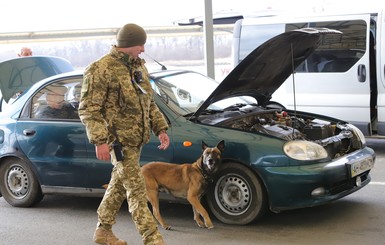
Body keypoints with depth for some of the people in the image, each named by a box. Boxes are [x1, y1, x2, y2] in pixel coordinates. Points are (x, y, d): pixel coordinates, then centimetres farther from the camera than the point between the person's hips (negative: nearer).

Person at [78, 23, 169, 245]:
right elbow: (88, 110, -15)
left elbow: (149, 103, 22)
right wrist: (100, 141, -23)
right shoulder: (101, 70, -13)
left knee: (119, 185, 17)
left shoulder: (138, 66, 13)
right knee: (136, 189, -9)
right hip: (119, 141, -8)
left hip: (137, 139, 8)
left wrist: (160, 128, 12)